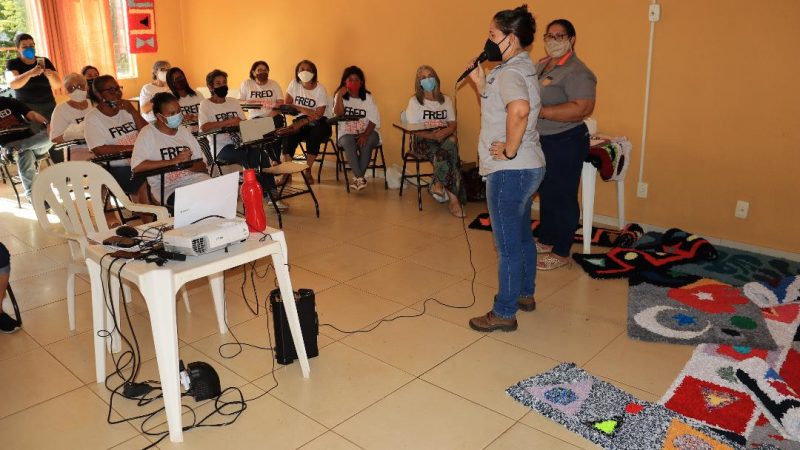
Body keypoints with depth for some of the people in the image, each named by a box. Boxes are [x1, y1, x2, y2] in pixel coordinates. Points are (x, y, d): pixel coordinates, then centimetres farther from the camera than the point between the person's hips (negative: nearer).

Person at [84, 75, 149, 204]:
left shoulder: (125, 109, 13)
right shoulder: (93, 118, -1)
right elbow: (99, 150, -12)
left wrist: (133, 111, -5)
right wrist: (131, 147, -14)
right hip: (117, 168, -5)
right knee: (145, 187, -30)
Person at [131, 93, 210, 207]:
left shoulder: (184, 131, 18)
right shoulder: (148, 133, 1)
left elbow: (202, 166, 14)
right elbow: (137, 166, -14)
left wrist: (188, 164, -10)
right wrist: (173, 161, -14)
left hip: (196, 179, 5)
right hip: (169, 188, -5)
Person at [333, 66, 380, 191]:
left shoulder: (368, 97, 3)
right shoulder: (341, 96, 6)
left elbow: (374, 119, -4)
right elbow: (339, 114, -10)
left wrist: (365, 134, -19)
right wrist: (340, 96, -20)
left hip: (367, 132, 0)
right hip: (347, 133, 0)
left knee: (366, 143, -33)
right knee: (348, 142, -34)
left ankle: (357, 177, -22)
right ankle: (360, 177, -35)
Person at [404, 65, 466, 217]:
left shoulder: (446, 100, 13)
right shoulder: (414, 101, 3)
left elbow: (452, 124, 6)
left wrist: (445, 132, -17)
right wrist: (432, 135, -22)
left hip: (444, 138, 3)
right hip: (423, 141, -3)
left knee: (452, 142, -33)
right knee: (444, 155, -32)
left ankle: (439, 185, -20)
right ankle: (454, 198, -24)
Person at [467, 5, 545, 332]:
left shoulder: (509, 73, -18)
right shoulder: (520, 68, 13)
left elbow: (519, 110, -39)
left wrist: (509, 150, -28)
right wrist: (481, 84, 8)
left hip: (509, 172, -11)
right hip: (528, 168, 11)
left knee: (507, 245, 0)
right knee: (522, 236, 22)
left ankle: (504, 314, 13)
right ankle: (525, 294, 39)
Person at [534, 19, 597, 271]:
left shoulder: (576, 72, -17)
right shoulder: (540, 66, 10)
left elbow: (583, 108, -29)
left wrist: (540, 111, -31)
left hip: (565, 143, -9)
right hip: (541, 141, 9)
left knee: (562, 198, 1)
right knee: (546, 194, 20)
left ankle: (561, 254, 13)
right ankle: (545, 241, 35)